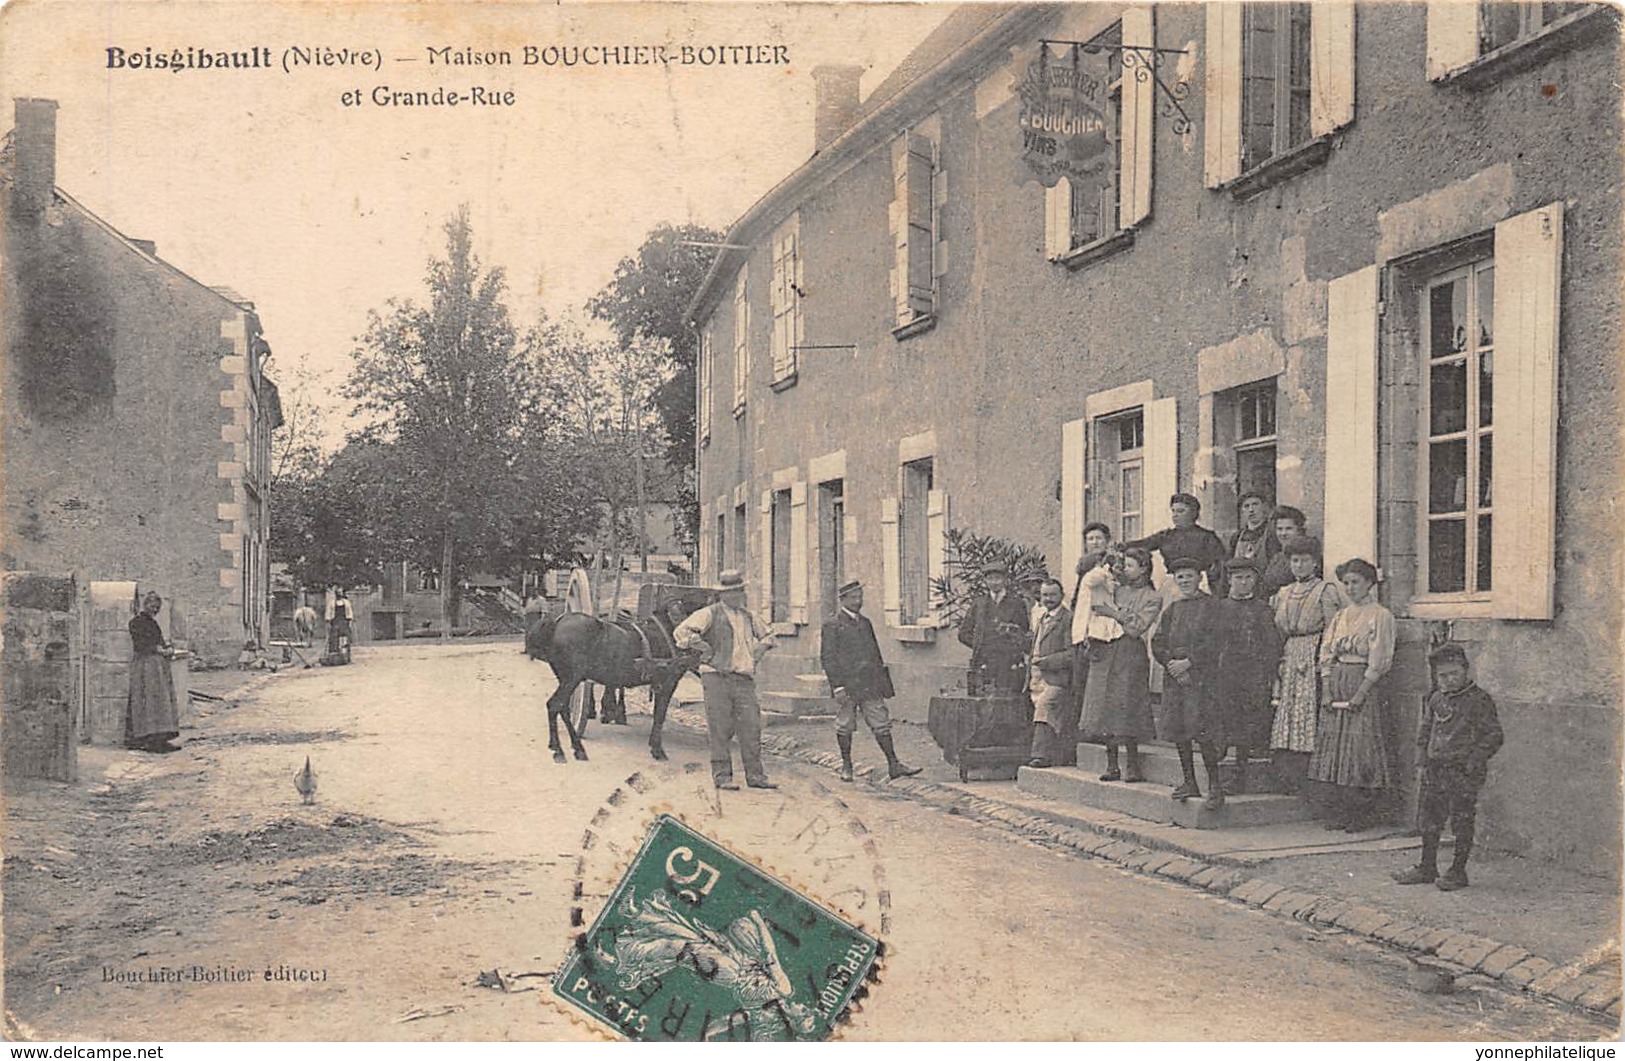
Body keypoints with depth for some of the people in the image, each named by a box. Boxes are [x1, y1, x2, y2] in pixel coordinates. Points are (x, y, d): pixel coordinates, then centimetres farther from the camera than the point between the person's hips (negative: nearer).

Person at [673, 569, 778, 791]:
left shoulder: (748, 617, 19)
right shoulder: (710, 614, 0)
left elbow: (766, 637, 36)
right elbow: (681, 632, -11)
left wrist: (757, 654, 18)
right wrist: (706, 651, -10)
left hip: (745, 680, 5)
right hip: (717, 678, -5)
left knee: (751, 727, 2)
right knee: (720, 729, -2)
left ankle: (755, 775, 9)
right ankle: (722, 775, 5)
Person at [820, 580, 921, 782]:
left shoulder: (865, 623, 15)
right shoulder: (832, 625, -4)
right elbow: (827, 658, -9)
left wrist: (881, 681, 15)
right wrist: (837, 685, -15)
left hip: (870, 685, 5)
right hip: (846, 685, -5)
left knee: (881, 723, 3)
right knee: (845, 726, 4)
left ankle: (894, 765, 5)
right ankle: (846, 767, 17)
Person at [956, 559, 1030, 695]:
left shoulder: (1016, 603, 7)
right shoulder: (978, 604, 13)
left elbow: (1025, 634, 11)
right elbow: (964, 633, 16)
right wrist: (981, 646, 5)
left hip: (1009, 665, -2)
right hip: (984, 665, 2)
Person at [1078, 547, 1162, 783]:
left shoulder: (1152, 598, 2)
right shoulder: (1118, 590, 17)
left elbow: (1138, 626, -9)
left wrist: (1114, 613, -8)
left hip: (1131, 655, -5)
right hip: (1104, 653, 5)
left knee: (1126, 709, -9)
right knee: (1105, 709, 2)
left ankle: (1133, 765, -1)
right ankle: (1112, 765, 9)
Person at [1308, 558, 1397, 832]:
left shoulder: (1381, 616, -3)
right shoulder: (1339, 618, 15)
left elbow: (1379, 661, -9)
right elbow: (1326, 656, 11)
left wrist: (1360, 694, -15)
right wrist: (1326, 691, -1)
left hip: (1367, 686, -6)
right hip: (1336, 688, 6)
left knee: (1362, 752, -7)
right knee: (1334, 749, 3)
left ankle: (1360, 817, -2)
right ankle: (1336, 815, 8)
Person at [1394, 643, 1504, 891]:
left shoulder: (1479, 700, -8)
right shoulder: (1436, 700, 11)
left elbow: (1494, 736, -8)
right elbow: (1424, 731, 20)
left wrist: (1473, 762, -14)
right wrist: (1422, 762, 10)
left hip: (1463, 772, -6)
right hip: (1434, 769, 6)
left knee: (1461, 822, 0)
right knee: (1428, 820, 11)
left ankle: (1458, 871, 11)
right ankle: (1427, 868, 22)